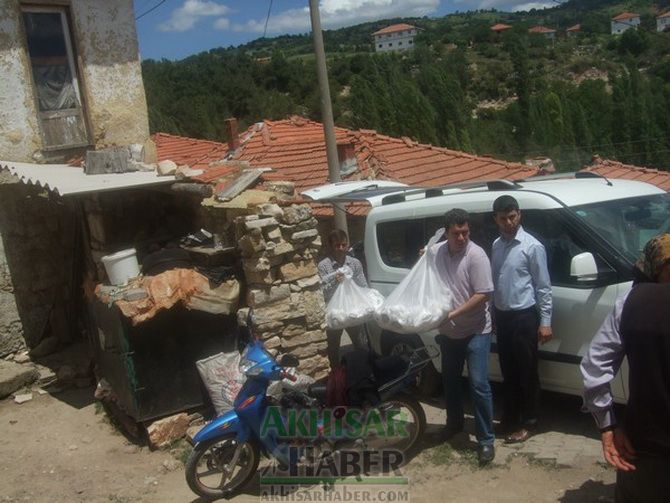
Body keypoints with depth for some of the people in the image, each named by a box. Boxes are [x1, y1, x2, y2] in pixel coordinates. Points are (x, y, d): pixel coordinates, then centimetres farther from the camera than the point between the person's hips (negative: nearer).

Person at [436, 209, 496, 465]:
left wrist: (454, 313, -25)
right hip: (448, 332, 6)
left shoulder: (476, 255, -16)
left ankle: (486, 440, 4)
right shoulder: (438, 253, 1)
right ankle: (454, 423, 39)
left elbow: (483, 294, -20)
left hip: (475, 331, -6)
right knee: (450, 380, 18)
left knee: (479, 385, -7)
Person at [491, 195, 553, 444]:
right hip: (502, 316, 6)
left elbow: (543, 287, -10)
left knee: (527, 373, 3)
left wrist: (545, 322, -12)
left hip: (524, 317, -6)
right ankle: (509, 418, 25)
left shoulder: (532, 246, -11)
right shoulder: (496, 245, 8)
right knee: (508, 372, 15)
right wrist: (493, 315, 16)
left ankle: (527, 423, 14)